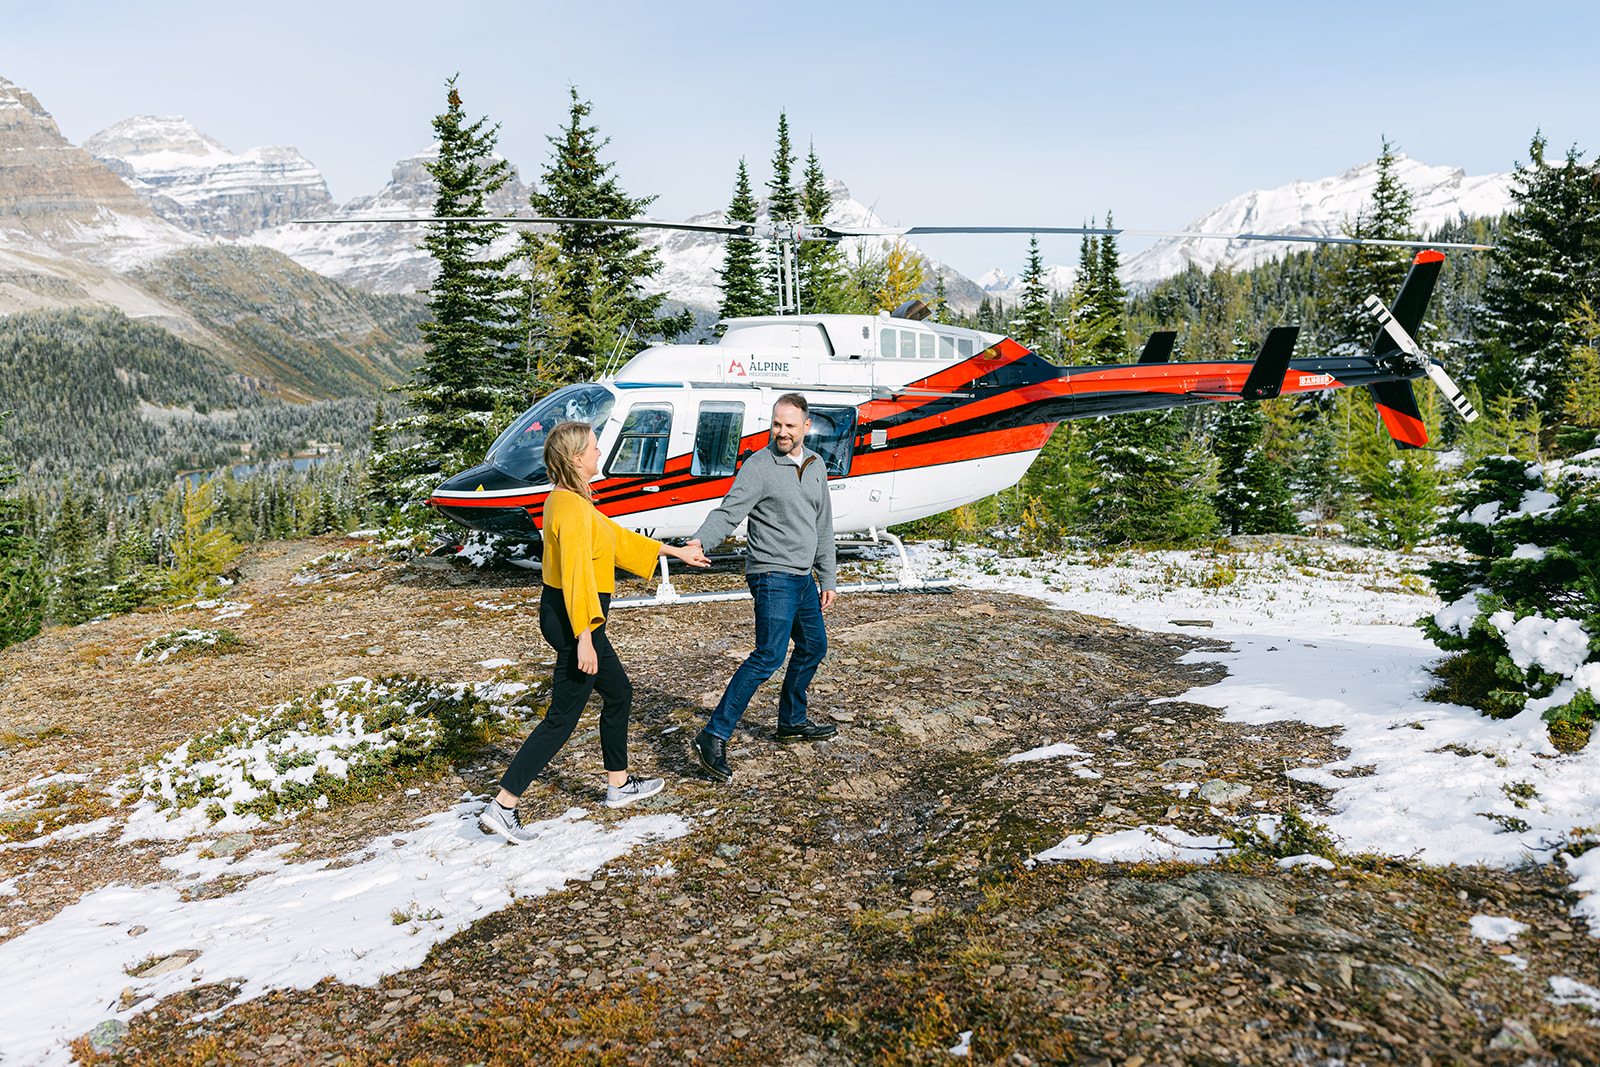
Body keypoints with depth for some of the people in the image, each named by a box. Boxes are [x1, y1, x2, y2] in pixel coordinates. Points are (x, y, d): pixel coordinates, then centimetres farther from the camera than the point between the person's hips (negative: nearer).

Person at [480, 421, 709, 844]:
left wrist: (675, 552, 26)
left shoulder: (569, 500, 11)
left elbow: (616, 536, 20)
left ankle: (619, 785, 35)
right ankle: (502, 807, 2)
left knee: (619, 694, 21)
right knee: (561, 718, -3)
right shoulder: (572, 509, -22)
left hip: (567, 615, 11)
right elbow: (577, 577, -26)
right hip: (573, 619, -11)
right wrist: (584, 640, -26)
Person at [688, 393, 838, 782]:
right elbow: (728, 512, -20)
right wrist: (698, 541, -39)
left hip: (803, 576, 8)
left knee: (814, 647, 19)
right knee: (769, 655, -18)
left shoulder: (816, 466, 10)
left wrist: (827, 578, 17)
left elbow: (823, 527, 17)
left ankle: (792, 721, 37)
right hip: (772, 575, -8)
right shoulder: (759, 467, -11)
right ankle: (714, 737, -18)